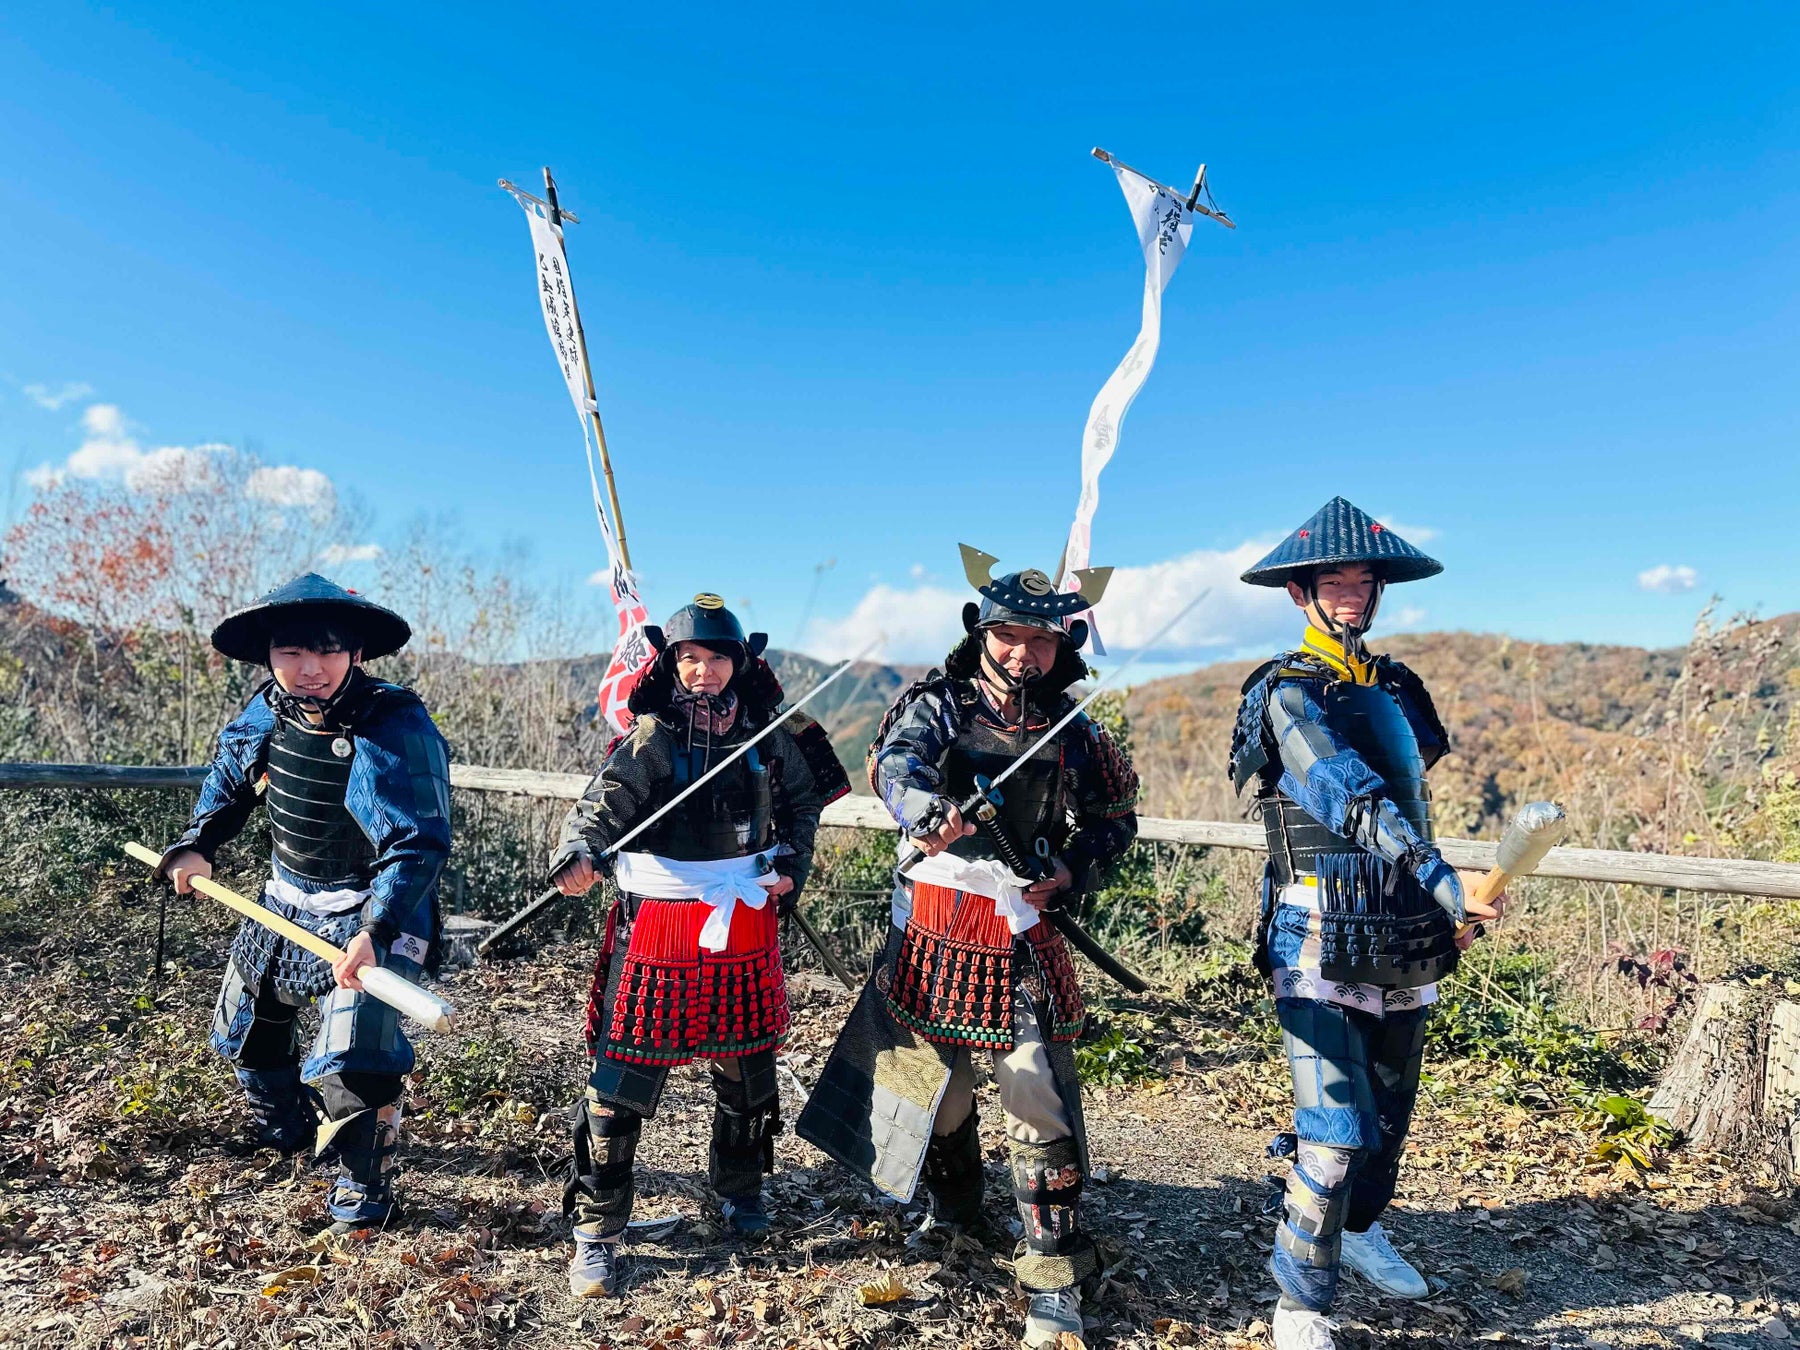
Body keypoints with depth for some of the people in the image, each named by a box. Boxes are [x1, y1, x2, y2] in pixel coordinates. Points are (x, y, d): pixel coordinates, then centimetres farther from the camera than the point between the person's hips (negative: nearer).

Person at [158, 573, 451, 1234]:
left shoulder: (394, 729, -30)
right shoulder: (269, 709, -8)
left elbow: (419, 842, -35)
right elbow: (230, 771, 16)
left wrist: (374, 931, -44)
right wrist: (198, 845, 9)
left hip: (370, 911, -7)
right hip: (288, 900, 8)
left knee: (353, 1059, -18)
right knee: (245, 1024, 25)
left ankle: (365, 1185, 11)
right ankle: (285, 1130, 54)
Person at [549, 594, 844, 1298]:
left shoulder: (767, 732, 2)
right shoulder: (650, 735, -8)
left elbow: (801, 799, 15)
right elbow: (604, 802, -22)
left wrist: (791, 865, 4)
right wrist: (576, 855, -41)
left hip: (744, 918, 4)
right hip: (657, 924, -3)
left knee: (748, 1064, 17)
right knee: (623, 1075, -1)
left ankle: (738, 1185, 42)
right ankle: (596, 1229, 16)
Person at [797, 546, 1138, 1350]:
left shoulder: (1074, 732, 4)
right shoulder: (934, 705, -3)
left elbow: (1114, 818, 13)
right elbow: (898, 765, -23)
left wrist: (1072, 872, -7)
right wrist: (931, 813, -46)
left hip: (1025, 932, 0)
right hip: (933, 928, 0)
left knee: (1041, 1101, -3)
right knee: (930, 1081, 16)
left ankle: (1054, 1282, 13)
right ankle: (953, 1209, 44)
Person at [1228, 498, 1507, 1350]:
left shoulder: (1400, 689, 13)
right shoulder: (1284, 694, -9)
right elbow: (1349, 794, -22)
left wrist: (1444, 914, 18)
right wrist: (1446, 883, -31)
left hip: (1405, 943, 7)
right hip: (1321, 943, -7)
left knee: (1390, 1114, 20)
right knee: (1336, 1129, -11)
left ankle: (1360, 1229, 45)